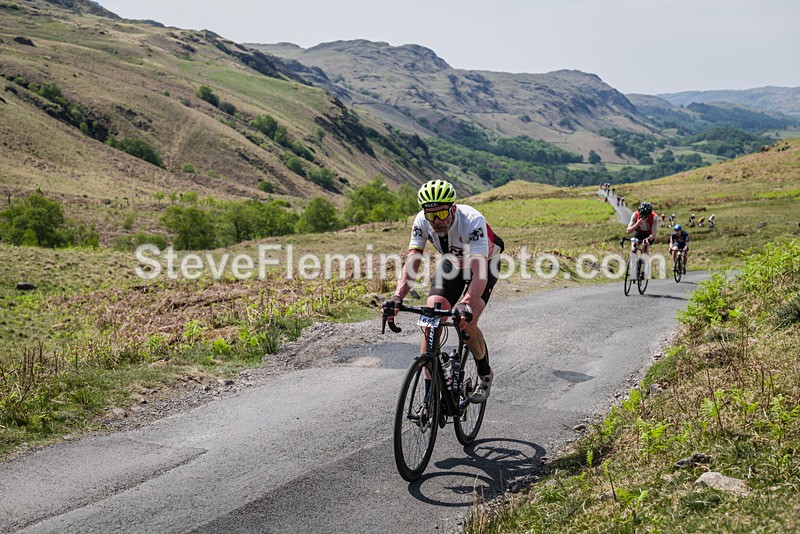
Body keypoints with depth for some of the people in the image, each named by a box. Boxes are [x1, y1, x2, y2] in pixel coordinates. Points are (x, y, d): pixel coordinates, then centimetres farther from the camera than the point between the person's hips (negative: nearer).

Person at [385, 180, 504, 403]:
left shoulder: (473, 221, -39)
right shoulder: (422, 222, -25)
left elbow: (480, 273, -47)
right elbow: (412, 264, -29)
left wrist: (466, 305, -63)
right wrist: (397, 297, -46)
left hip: (485, 262, -4)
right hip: (452, 263, 4)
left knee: (466, 323, -22)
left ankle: (485, 374, 7)